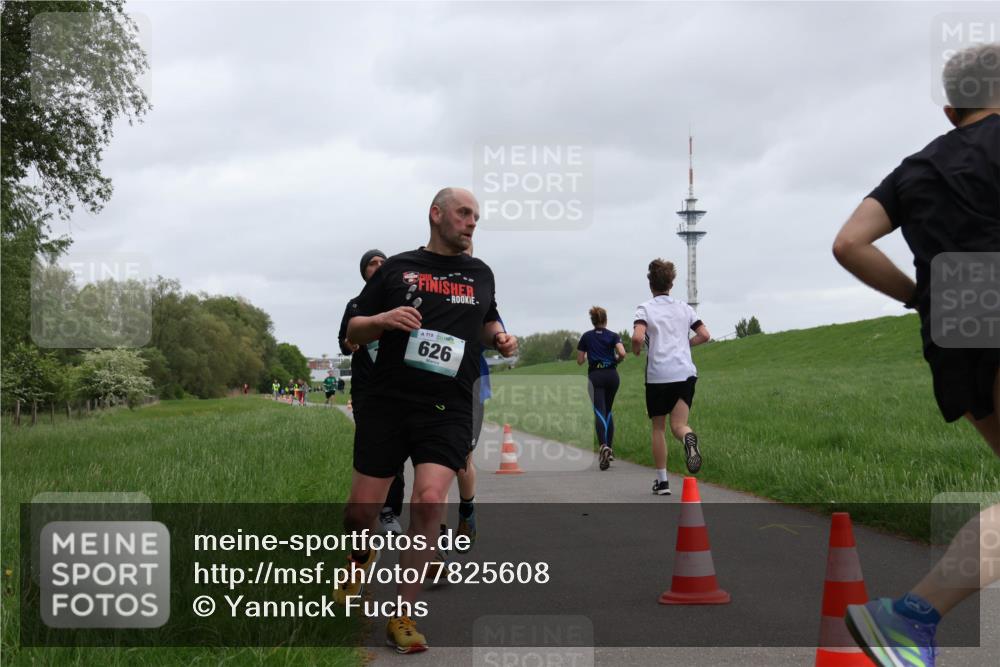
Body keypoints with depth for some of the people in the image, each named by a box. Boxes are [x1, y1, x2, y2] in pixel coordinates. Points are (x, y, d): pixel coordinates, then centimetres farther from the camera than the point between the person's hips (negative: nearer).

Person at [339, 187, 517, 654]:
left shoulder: (480, 274, 14)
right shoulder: (396, 268, 7)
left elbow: (487, 324, 30)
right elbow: (353, 332, 8)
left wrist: (499, 338, 6)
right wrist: (383, 321, -13)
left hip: (448, 411, 1)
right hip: (387, 405, 0)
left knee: (429, 501, -18)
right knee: (361, 509, 3)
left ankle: (403, 616, -5)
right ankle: (360, 564, 39)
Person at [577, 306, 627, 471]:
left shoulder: (586, 337, 5)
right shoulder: (613, 336, 3)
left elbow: (580, 361, 6)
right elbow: (622, 354, -13)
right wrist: (616, 361, 8)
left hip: (595, 376, -2)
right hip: (612, 375, 2)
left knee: (599, 412, -10)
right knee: (608, 411, 19)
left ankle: (604, 446, -33)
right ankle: (610, 448, 19)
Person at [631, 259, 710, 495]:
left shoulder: (645, 309, 0)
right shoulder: (684, 308, 12)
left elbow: (638, 337, -16)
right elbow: (704, 335, 10)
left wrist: (636, 350, 5)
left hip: (658, 375, -2)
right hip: (685, 372, 2)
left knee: (658, 428, 11)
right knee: (678, 425, -1)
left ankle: (662, 481, 14)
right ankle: (688, 437, -39)